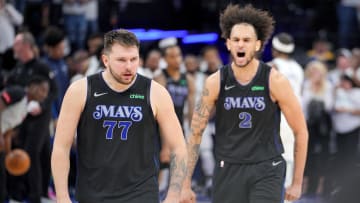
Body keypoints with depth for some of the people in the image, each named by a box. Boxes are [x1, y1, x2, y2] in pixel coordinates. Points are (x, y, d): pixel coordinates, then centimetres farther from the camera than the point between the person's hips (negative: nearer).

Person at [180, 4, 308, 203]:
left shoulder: (275, 81, -10)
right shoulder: (215, 82, -5)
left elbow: (300, 131, -1)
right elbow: (195, 133, 0)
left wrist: (297, 182, 1)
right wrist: (185, 184, -3)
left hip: (266, 171, -2)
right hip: (228, 170, 2)